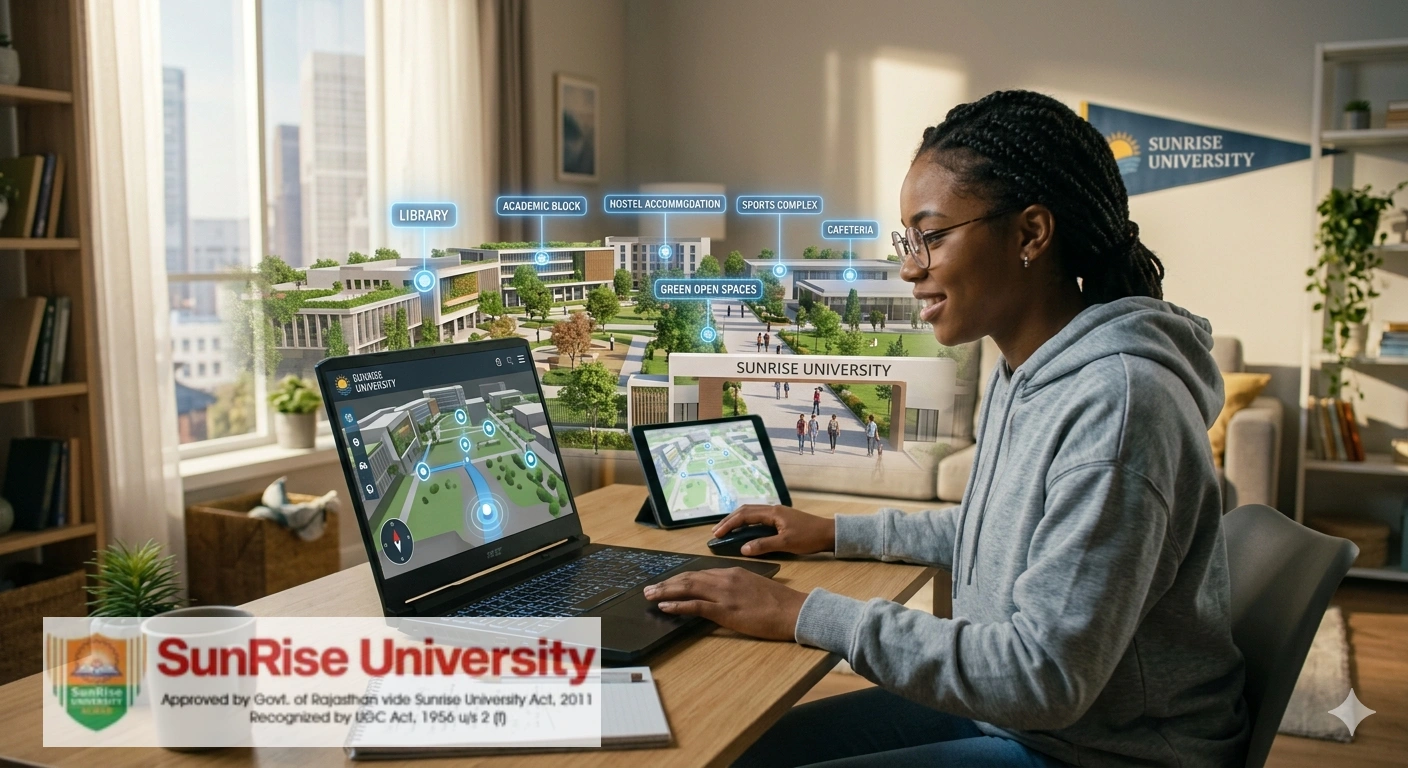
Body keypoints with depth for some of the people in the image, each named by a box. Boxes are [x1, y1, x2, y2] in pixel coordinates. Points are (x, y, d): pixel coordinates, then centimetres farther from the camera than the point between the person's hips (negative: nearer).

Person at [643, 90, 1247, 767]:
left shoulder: (1118, 399, -27)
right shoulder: (1023, 370, 3)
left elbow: (1047, 675, -29)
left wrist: (805, 615, -25)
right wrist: (835, 533, 15)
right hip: (1014, 709, 8)